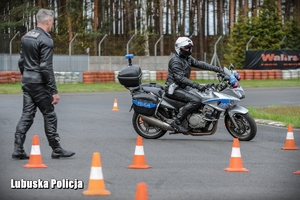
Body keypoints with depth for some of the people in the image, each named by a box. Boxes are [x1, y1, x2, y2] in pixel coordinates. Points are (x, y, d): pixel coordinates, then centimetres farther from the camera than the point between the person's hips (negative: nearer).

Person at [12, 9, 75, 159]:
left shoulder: (26, 37, 10)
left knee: (27, 115, 7)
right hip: (39, 84, -8)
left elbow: (21, 61, 16)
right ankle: (57, 150, 10)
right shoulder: (46, 40, -15)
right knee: (49, 115, 3)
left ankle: (18, 150, 2)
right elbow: (46, 68, -19)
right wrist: (54, 91, -17)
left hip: (26, 82, 8)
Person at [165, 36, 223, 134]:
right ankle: (177, 122, -26)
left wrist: (216, 68, -1)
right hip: (174, 89, -10)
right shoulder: (175, 60, -18)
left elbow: (199, 64, 10)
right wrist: (196, 85, -34)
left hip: (183, 87, 10)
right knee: (196, 100, -28)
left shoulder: (187, 57, 13)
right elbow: (180, 78, -26)